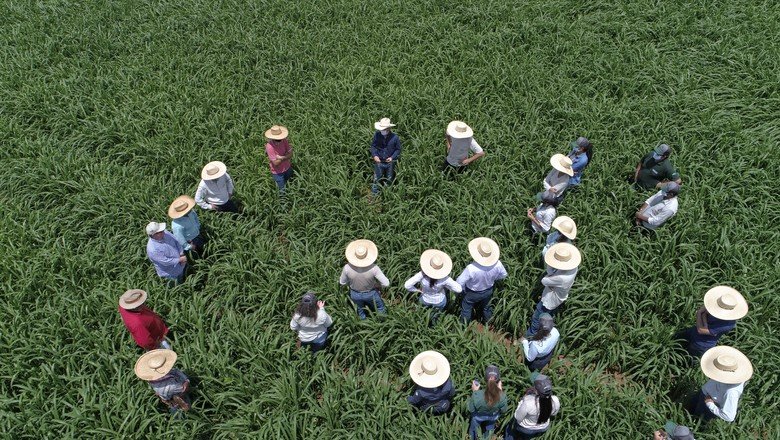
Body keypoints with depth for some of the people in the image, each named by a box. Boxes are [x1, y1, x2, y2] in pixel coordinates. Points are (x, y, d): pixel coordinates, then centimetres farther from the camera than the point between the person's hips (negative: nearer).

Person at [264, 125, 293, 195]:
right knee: (282, 190, 9)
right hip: (277, 172, -5)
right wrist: (286, 156, -22)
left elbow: (290, 154, -14)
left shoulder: (284, 140, -18)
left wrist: (282, 157, -32)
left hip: (287, 167, 5)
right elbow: (276, 163, -31)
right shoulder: (269, 147, -33)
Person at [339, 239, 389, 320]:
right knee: (380, 308, 30)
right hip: (370, 294, -2)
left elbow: (342, 282, -13)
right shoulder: (373, 268, -36)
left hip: (355, 294, 2)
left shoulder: (347, 268, -32)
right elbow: (386, 283, -29)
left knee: (360, 309, 34)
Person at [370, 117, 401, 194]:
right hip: (379, 161, 0)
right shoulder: (377, 135, -12)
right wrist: (374, 155, -15)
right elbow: (373, 146, 1)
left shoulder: (394, 137, -14)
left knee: (389, 181, 18)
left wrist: (392, 157, -17)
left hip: (390, 163, 0)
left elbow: (398, 149, -3)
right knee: (377, 179, 9)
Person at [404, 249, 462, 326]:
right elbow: (459, 289, -27)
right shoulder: (445, 279, -36)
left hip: (425, 300, 1)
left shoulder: (422, 275, -36)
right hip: (439, 302, -1)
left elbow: (407, 285, -32)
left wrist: (417, 290, -14)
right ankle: (435, 314, 20)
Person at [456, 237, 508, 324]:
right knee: (486, 307, 33)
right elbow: (503, 275, -8)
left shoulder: (471, 269, -43)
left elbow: (459, 283, -30)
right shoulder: (497, 264, -31)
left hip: (472, 294, -3)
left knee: (466, 309, 26)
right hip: (488, 291, 4)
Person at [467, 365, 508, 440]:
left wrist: (474, 392, -15)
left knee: (474, 427, 34)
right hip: (493, 417, 2)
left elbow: (471, 409, -23)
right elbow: (504, 410, -16)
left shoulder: (477, 395, -44)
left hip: (478, 416, -1)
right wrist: (501, 391, -11)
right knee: (490, 428, 37)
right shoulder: (502, 396, -39)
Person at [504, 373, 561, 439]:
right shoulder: (556, 401, -32)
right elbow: (553, 413, -7)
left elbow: (518, 418, -23)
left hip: (525, 429, -4)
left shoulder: (528, 403, -44)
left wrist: (524, 399, -18)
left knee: (509, 428, 29)